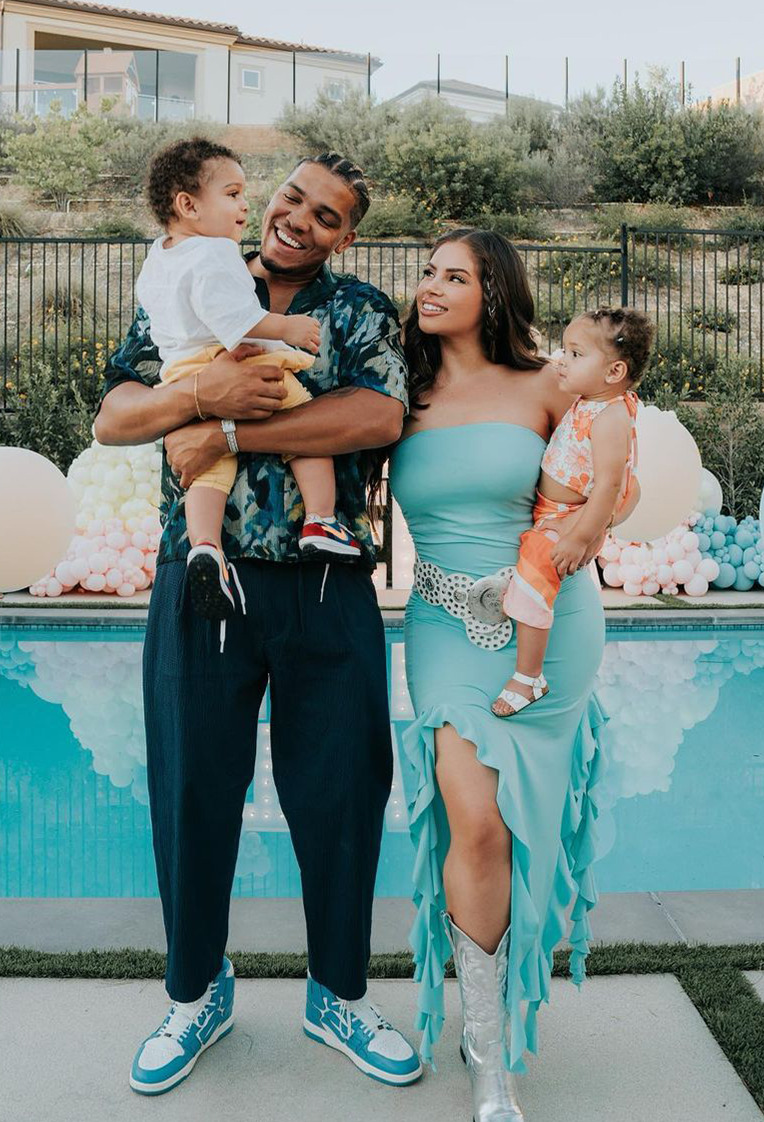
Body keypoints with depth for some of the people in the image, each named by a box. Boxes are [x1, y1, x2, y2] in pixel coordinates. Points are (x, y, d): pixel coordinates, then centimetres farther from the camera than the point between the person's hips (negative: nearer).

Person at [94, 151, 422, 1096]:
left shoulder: (362, 313, 8)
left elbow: (379, 417, -12)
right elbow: (112, 418, 3)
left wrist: (229, 429, -15)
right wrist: (200, 393, -17)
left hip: (328, 589, 0)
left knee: (341, 789, 6)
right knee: (192, 787, 8)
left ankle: (338, 994, 29)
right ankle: (196, 994, 31)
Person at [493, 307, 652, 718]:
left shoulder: (610, 418, -23)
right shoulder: (586, 403, 6)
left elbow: (608, 485, -28)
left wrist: (579, 538, -28)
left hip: (573, 520, -10)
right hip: (548, 512, 10)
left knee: (533, 570, -19)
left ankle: (528, 678, -11)